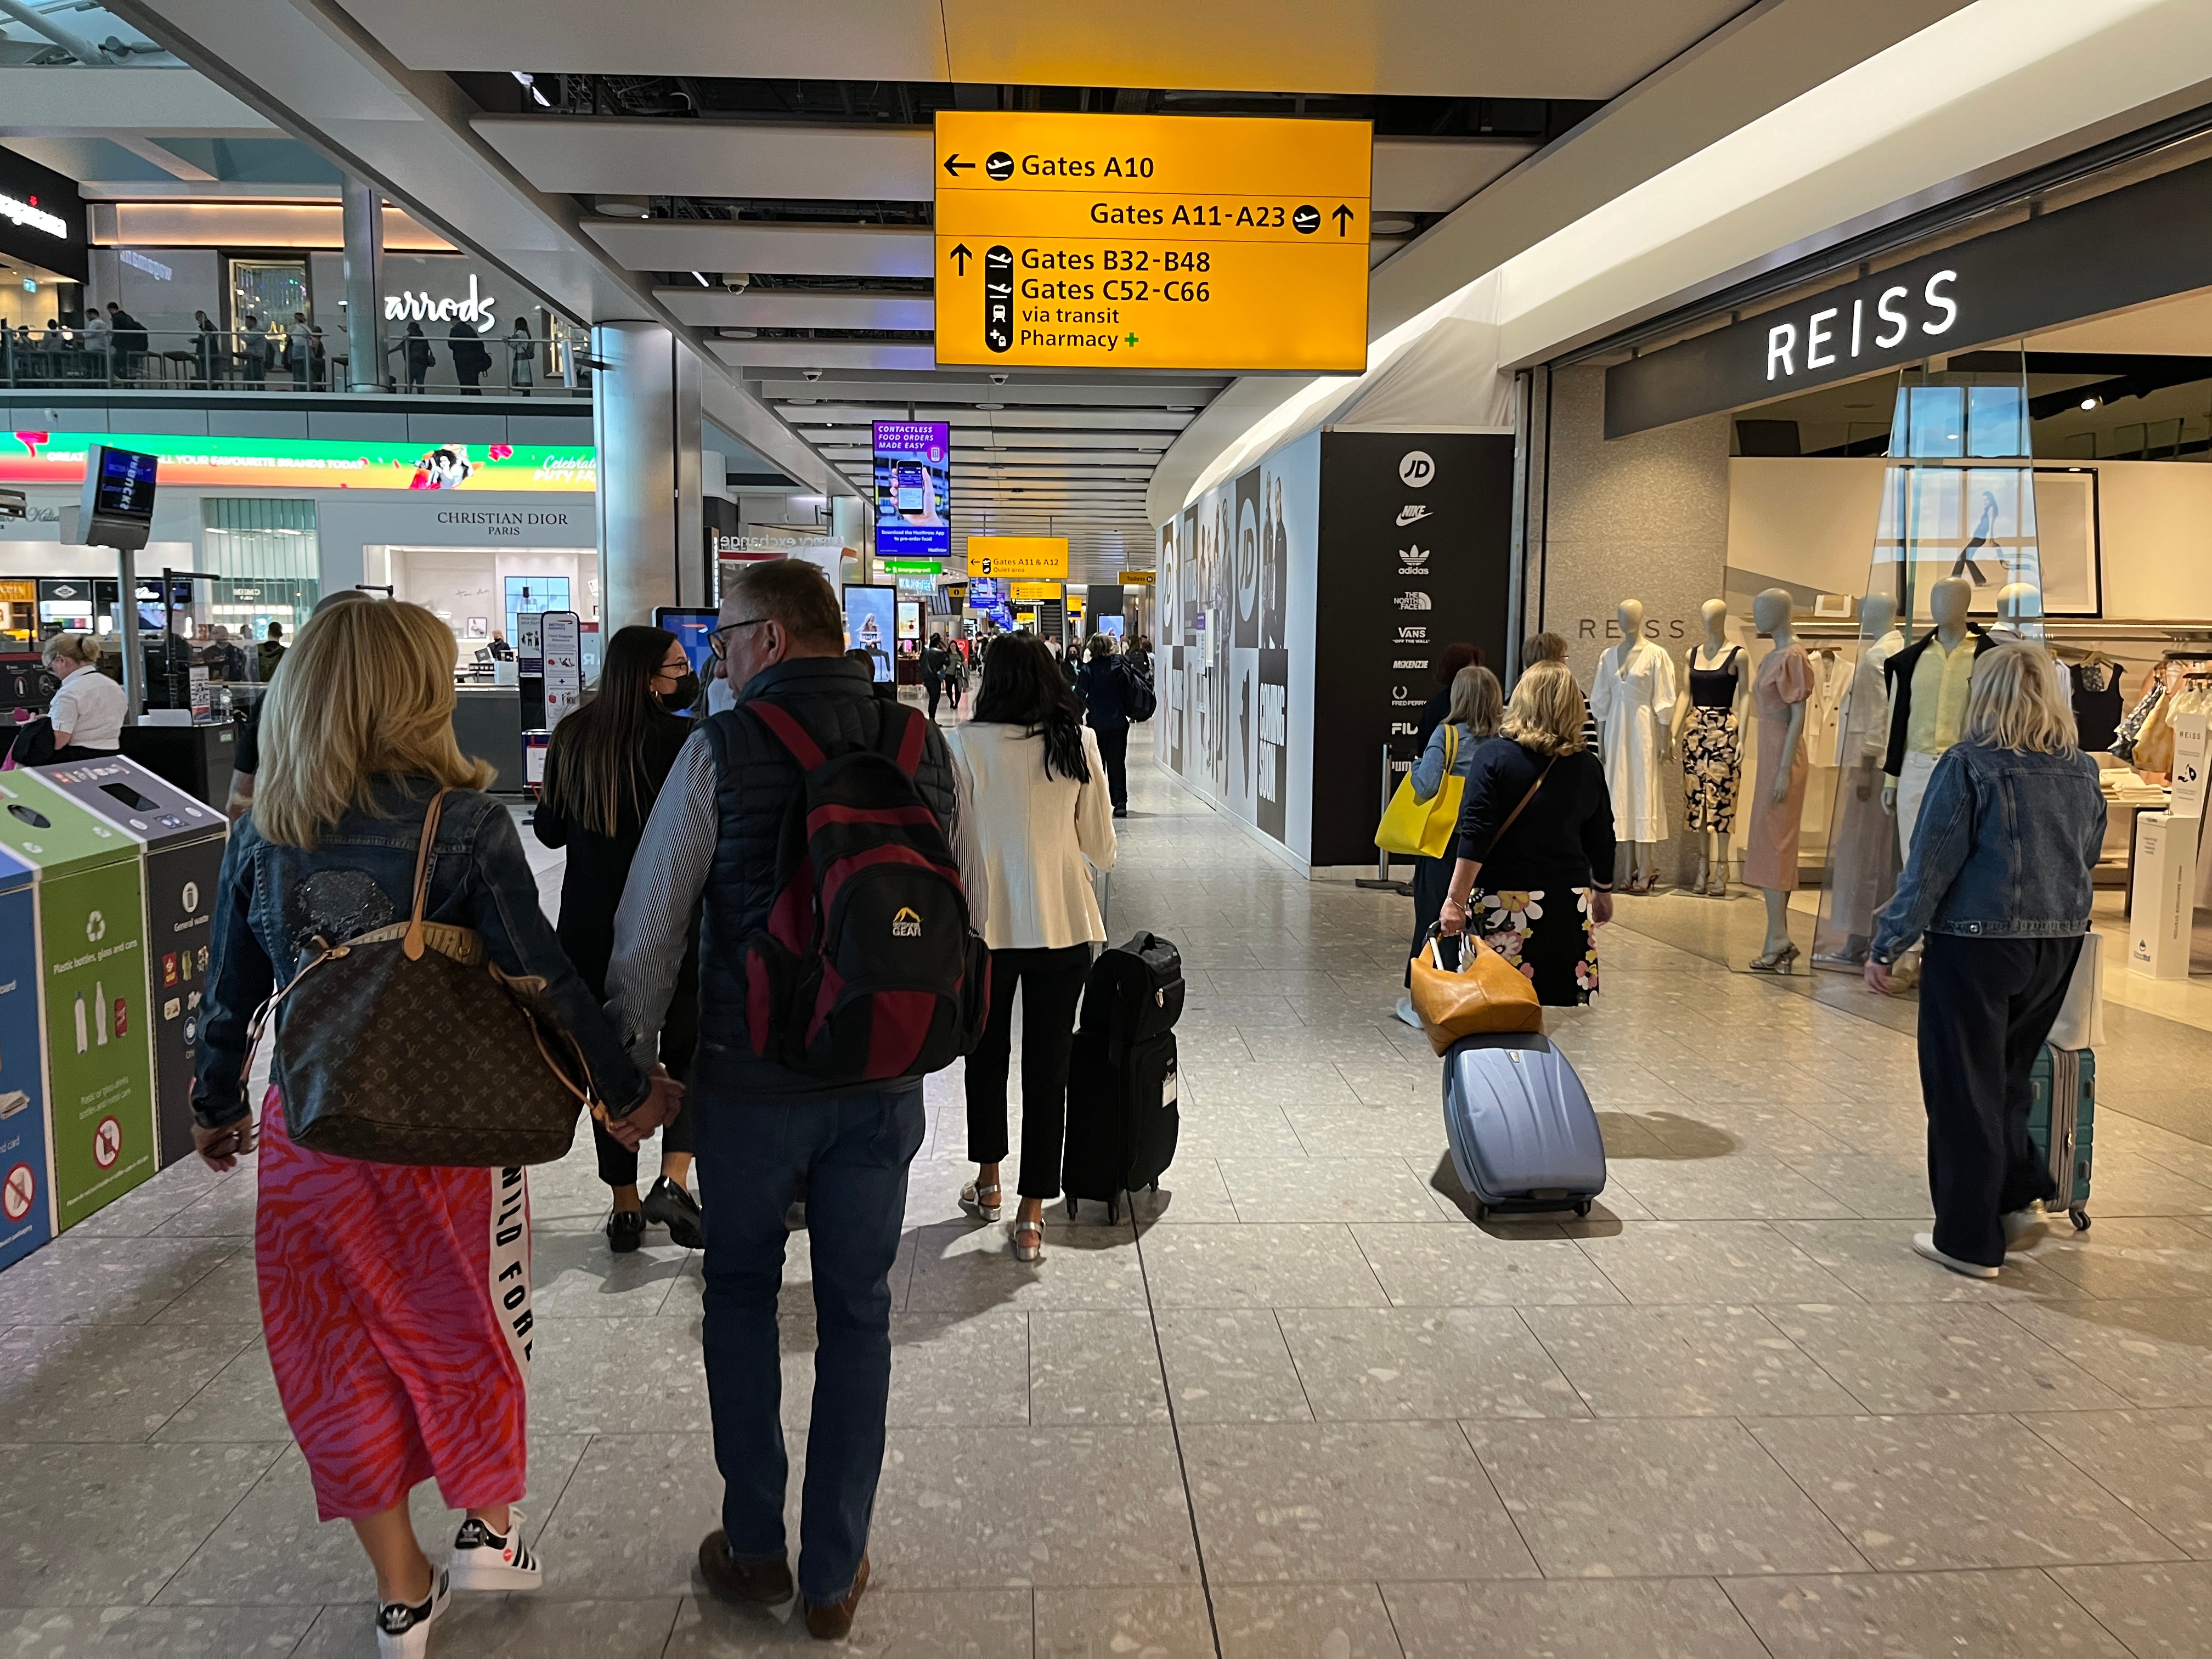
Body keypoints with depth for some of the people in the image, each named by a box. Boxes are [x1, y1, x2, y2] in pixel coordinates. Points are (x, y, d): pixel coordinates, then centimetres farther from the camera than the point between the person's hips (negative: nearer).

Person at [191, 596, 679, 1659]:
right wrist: (628, 1090, -3)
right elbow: (544, 978, -15)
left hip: (309, 1131, 4)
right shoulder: (465, 822, -15)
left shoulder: (264, 833, -3)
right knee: (468, 1328, 19)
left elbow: (231, 992, 5)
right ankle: (488, 1531, 33)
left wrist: (215, 1107, 22)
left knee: (342, 1349, 17)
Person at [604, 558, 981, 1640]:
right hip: (884, 1083, 3)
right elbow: (970, 912, 5)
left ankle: (755, 1549, 28)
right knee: (857, 1312, 14)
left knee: (740, 1294, 19)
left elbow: (649, 926, -8)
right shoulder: (926, 748, -2)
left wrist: (629, 1059, 6)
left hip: (750, 1076, -2)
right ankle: (835, 1575, 24)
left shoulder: (719, 750, -12)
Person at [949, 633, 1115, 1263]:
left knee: (987, 1053, 20)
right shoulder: (1079, 741, -4)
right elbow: (1101, 845, 1)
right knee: (1048, 1065, 7)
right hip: (1064, 924, 1)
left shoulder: (966, 743, -9)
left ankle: (988, 1182, 35)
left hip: (988, 923, 0)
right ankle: (1032, 1215, 11)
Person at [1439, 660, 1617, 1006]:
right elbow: (1601, 839, 14)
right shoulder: (1588, 765, 5)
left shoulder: (1494, 756, -7)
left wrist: (1456, 900, -12)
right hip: (1571, 902, 4)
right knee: (1566, 1010, 8)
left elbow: (1475, 836, -13)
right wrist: (1604, 892, 29)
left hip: (1507, 901, -4)